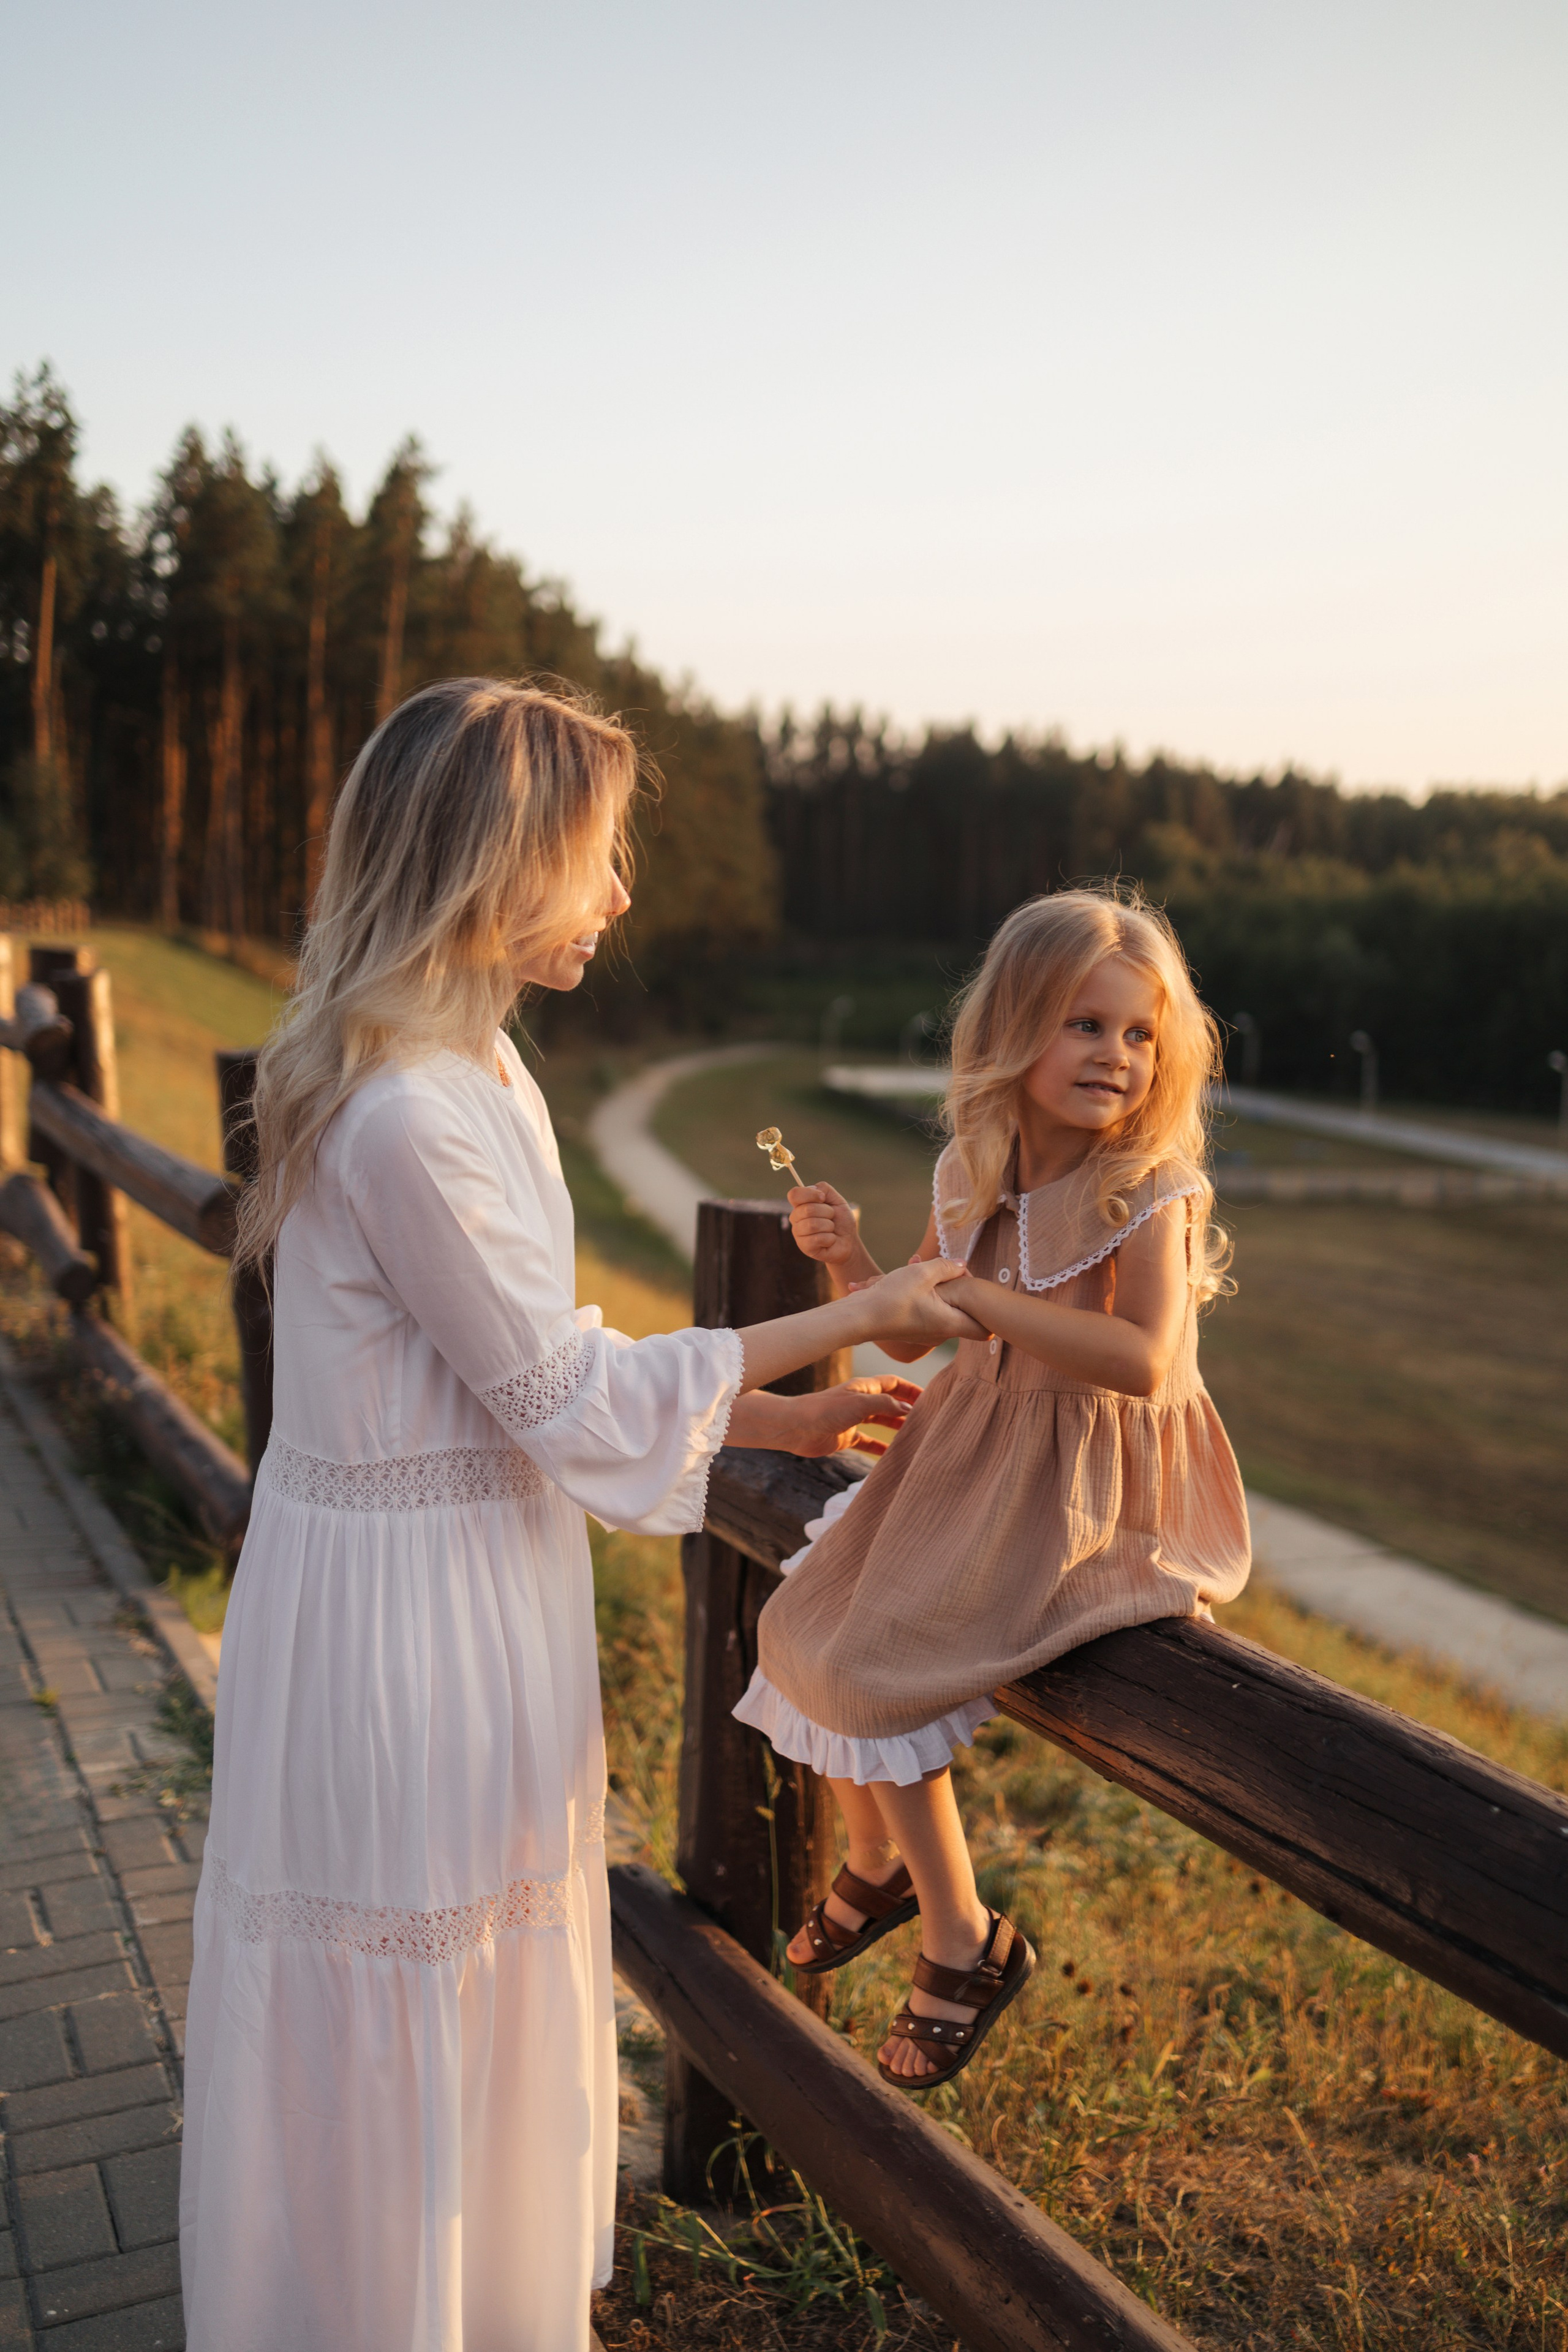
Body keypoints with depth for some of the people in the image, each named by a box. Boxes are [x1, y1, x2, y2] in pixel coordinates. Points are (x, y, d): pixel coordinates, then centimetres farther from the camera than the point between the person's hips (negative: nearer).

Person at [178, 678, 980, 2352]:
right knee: (389, 2020, 12)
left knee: (482, 1990, 25)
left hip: (475, 1573, 10)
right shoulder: (407, 1114, -27)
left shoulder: (469, 1068, 5)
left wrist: (787, 1419, 9)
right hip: (401, 1603, -10)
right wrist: (853, 1316, -10)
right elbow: (564, 1392, -19)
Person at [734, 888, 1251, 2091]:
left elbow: (1142, 1361, -31)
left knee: (880, 1666, -13)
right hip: (974, 1450, 7)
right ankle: (878, 1864, 36)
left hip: (1087, 1486, -7)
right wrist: (851, 1258, -9)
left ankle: (965, 1944, 10)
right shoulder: (976, 1174, 1)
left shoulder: (1148, 1191, -18)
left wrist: (985, 1298, -31)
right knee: (816, 1624, 9)